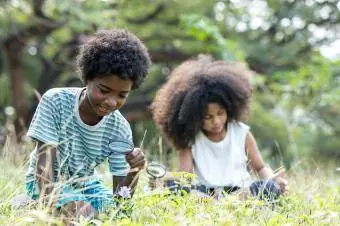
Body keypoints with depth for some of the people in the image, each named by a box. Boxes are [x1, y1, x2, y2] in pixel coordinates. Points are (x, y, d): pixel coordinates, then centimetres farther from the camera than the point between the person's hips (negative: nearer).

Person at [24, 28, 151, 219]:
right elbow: (44, 163, -26)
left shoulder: (120, 130, -17)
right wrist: (52, 202, -44)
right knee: (83, 214, -31)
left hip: (86, 184, 5)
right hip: (49, 184, -4)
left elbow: (119, 198, -17)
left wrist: (133, 171, -38)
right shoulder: (55, 102, -23)